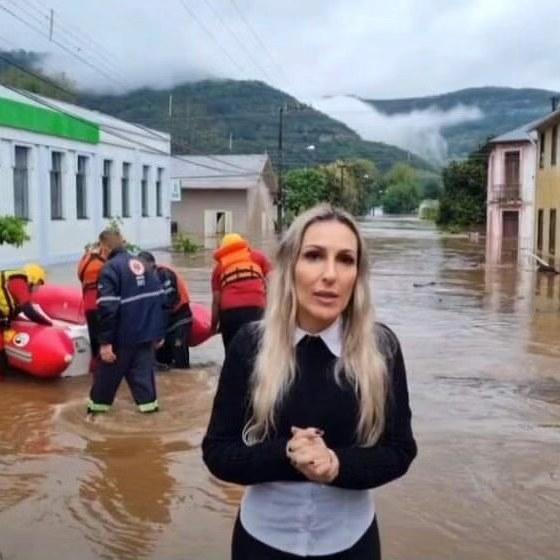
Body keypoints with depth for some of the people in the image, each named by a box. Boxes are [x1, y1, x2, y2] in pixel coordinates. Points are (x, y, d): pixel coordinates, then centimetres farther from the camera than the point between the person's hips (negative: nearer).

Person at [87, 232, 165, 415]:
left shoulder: (110, 268, -11)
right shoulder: (142, 264, 12)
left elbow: (107, 308, -20)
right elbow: (159, 298, 13)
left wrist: (105, 341, -18)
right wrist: (159, 332, 17)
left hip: (124, 334, -6)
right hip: (147, 331, 6)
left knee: (109, 370, 10)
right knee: (143, 370, 11)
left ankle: (98, 403, 23)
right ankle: (148, 404, 9)